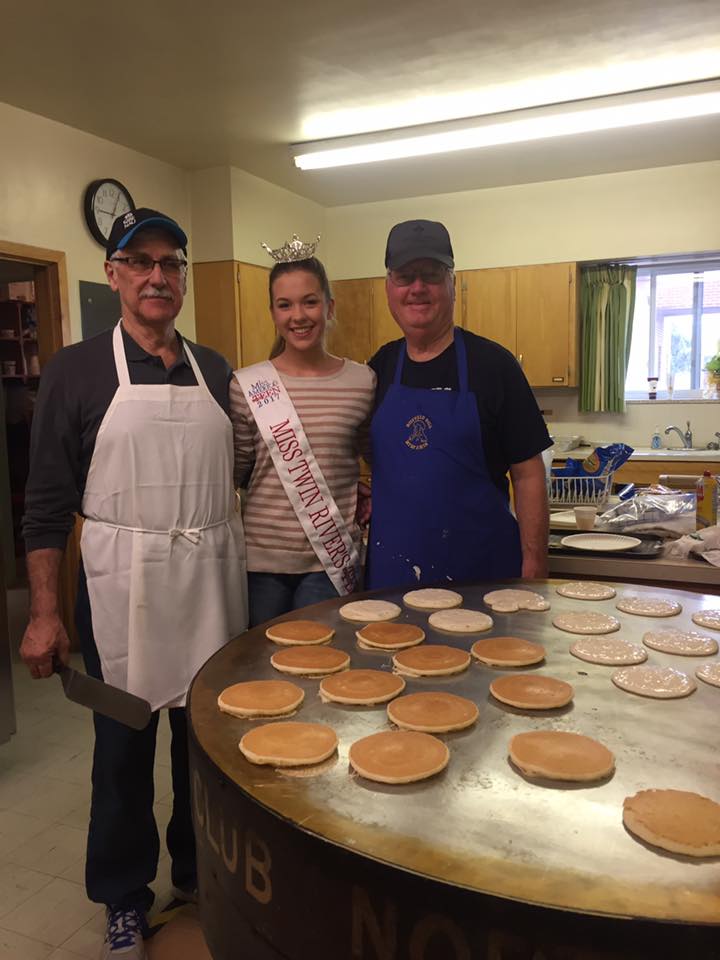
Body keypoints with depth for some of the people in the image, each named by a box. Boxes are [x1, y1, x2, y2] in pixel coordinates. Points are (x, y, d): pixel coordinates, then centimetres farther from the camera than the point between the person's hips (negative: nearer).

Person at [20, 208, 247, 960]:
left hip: (213, 580, 4)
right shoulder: (76, 371, -3)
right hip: (122, 587, -3)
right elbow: (47, 502, -4)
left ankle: (199, 870, 39)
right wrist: (43, 612, -7)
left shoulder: (215, 369, 8)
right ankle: (124, 898, 33)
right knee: (123, 744, 9)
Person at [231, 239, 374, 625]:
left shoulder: (363, 382, -3)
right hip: (262, 559, 1)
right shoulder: (246, 386, -4)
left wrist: (372, 500, 2)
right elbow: (234, 472, 4)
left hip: (332, 560, 0)